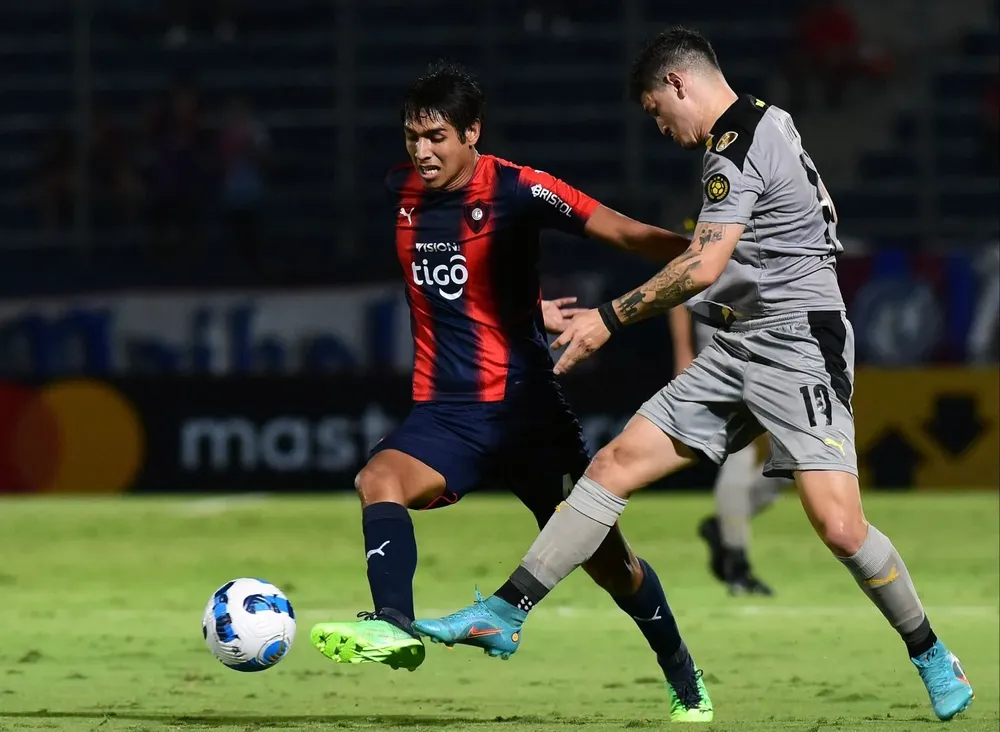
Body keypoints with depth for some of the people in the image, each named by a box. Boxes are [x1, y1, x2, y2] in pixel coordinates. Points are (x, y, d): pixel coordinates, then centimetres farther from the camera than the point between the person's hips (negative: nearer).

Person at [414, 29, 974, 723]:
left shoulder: (737, 148, -15)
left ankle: (932, 656, 1)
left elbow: (702, 269, -23)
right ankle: (504, 614, 0)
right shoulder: (768, 120, 14)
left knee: (839, 527, -19)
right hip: (736, 352, 10)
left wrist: (610, 319, -13)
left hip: (796, 346, -10)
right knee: (614, 466, 1)